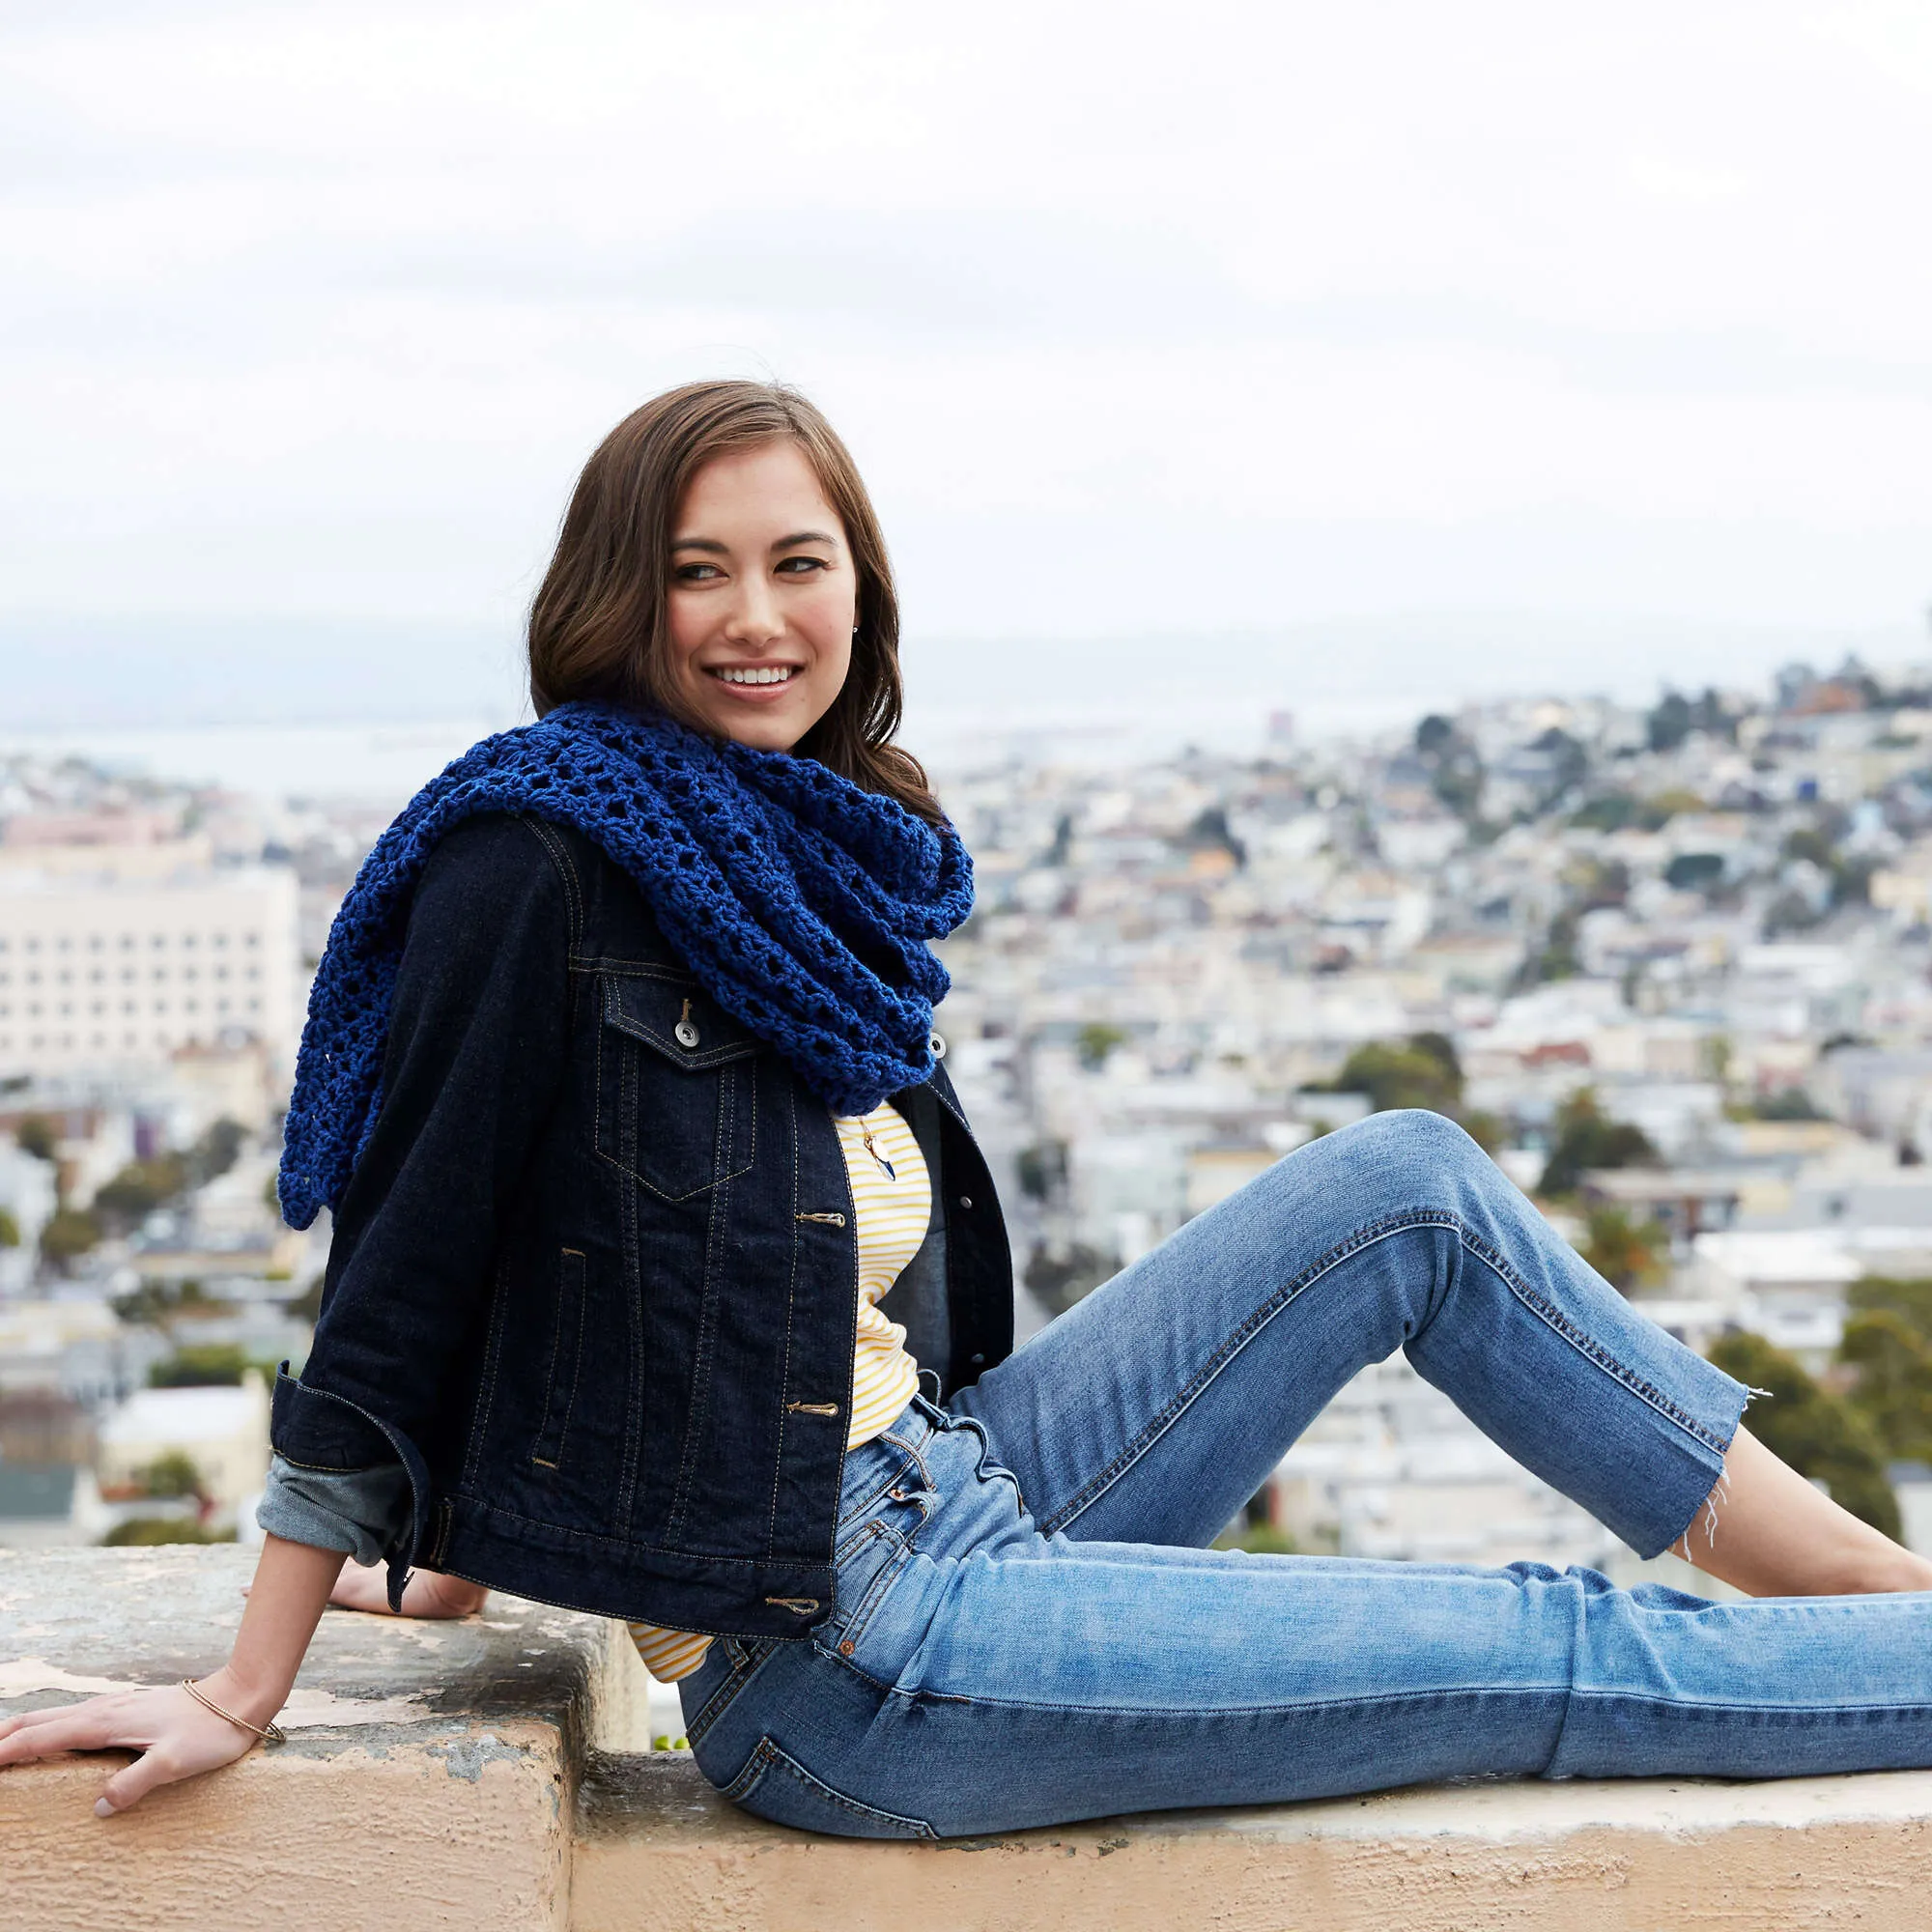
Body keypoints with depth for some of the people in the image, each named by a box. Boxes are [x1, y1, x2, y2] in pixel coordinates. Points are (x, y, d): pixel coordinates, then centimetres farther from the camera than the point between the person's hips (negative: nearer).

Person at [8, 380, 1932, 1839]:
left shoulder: (818, 853, 11)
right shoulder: (536, 855, -13)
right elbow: (400, 1265, -14)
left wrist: (510, 1529, 18)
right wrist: (243, 1695, -11)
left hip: (949, 1504, 8)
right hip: (826, 1660, -8)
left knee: (1411, 1181, 4)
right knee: (1581, 1662, -7)